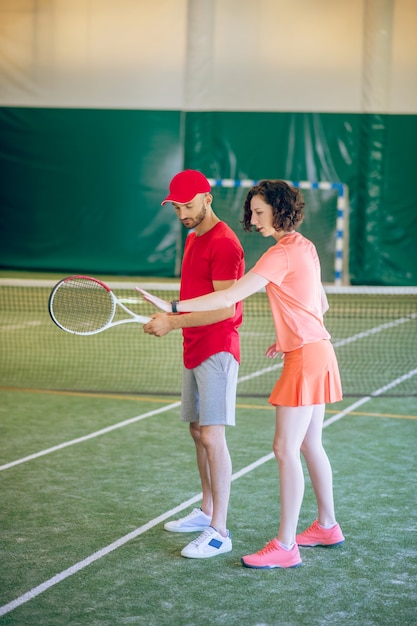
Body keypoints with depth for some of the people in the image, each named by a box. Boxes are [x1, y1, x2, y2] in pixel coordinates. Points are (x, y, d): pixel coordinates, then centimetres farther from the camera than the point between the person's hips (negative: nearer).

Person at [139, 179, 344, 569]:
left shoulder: (282, 254, -18)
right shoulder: (305, 247, 11)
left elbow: (230, 297, -24)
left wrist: (173, 308, -25)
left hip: (305, 358, -10)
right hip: (316, 351, 10)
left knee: (286, 449, -7)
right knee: (309, 446, 18)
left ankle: (285, 545, -4)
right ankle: (327, 526, 30)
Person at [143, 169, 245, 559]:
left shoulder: (224, 243, -15)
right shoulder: (192, 239, 16)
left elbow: (225, 308, -22)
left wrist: (173, 322, -24)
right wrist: (168, 309, 11)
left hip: (217, 351, -10)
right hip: (194, 350, 10)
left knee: (212, 436, -11)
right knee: (198, 432, 16)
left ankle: (219, 531, -9)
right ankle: (206, 512, 29)